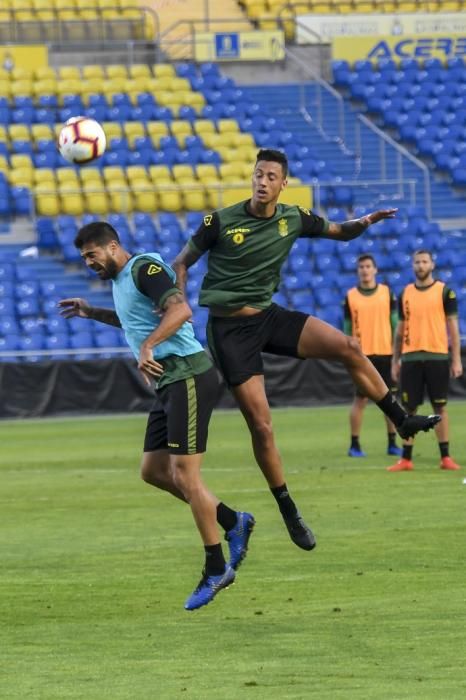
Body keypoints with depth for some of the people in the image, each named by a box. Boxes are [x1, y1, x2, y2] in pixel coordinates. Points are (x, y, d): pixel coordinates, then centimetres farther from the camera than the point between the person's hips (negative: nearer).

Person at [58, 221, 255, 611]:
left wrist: (147, 346, -33)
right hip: (170, 382, 10)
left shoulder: (144, 268, -11)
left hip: (189, 376, -10)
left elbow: (180, 310, -25)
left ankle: (216, 571, -1)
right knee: (153, 471, 8)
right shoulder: (119, 280, 19)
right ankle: (233, 523, 16)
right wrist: (92, 313, 33)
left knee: (185, 475, -9)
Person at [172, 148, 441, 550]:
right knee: (261, 424, -7)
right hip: (229, 329, -4)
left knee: (347, 347, -14)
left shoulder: (293, 219, -1)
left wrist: (364, 222, -9)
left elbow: (340, 232, 14)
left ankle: (402, 421, 3)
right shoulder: (221, 222, -12)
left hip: (268, 316, 4)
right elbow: (182, 264, -2)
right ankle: (289, 513, 6)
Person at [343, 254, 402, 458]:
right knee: (360, 400, -2)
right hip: (362, 355, -2)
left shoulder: (387, 293, 5)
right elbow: (347, 328, 4)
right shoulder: (350, 296, 2)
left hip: (385, 354, 2)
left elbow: (395, 323, 7)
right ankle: (354, 445, 4)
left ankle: (392, 443, 11)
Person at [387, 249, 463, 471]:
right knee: (409, 408, 3)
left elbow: (453, 326, -1)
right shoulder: (405, 293, 10)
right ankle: (406, 459, 6)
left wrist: (457, 360, -6)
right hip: (410, 358, 3)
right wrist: (395, 361, 11)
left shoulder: (445, 292, 0)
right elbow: (400, 329, 14)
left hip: (437, 357, -3)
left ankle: (445, 457, 5)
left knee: (440, 407, 0)